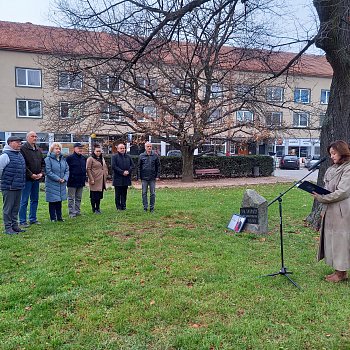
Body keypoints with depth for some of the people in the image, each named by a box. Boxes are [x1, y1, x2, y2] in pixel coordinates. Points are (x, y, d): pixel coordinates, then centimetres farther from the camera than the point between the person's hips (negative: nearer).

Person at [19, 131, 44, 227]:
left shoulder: (38, 150, 14)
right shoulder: (23, 148, -8)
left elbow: (43, 163, 18)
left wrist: (41, 173, 1)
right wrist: (31, 174, -17)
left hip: (36, 179, 7)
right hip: (27, 179, -7)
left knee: (35, 200, 13)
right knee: (24, 201, -1)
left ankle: (33, 219, 23)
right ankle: (22, 221, 6)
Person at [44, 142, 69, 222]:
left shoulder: (63, 159, 11)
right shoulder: (48, 159, -8)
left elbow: (67, 170, 9)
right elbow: (48, 171, -15)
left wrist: (65, 178, -6)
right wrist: (58, 179, -16)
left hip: (61, 185, 6)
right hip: (52, 185, -5)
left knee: (59, 201, 12)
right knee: (52, 201, 2)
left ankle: (59, 216, 21)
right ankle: (53, 218, 12)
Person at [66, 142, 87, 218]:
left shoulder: (83, 158, 12)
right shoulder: (70, 158, -8)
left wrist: (84, 178, 14)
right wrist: (69, 179, -13)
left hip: (81, 182, 7)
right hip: (72, 182, -6)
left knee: (79, 198, 13)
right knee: (71, 198, 2)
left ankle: (77, 211, 22)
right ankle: (71, 212, 6)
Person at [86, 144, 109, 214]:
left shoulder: (102, 158, 17)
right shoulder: (90, 159, -6)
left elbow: (105, 168, 25)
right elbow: (88, 169, -11)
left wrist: (106, 175, 13)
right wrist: (91, 179, -16)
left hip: (102, 180, 7)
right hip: (95, 181, -7)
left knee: (100, 195, 11)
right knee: (94, 196, -2)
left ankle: (98, 208, 23)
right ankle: (94, 209, 8)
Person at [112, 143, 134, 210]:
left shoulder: (128, 157, 14)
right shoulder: (115, 157, 0)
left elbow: (132, 165, 11)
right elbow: (114, 166, -10)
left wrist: (128, 171, -8)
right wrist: (122, 172, -15)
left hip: (126, 178, 4)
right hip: (118, 178, -4)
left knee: (124, 193, 9)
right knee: (118, 194, 2)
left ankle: (123, 206, 16)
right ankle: (118, 207, 10)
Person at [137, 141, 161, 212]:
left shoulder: (155, 156, 3)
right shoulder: (141, 156, 2)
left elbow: (158, 166, 5)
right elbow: (138, 167, 4)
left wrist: (157, 176, -1)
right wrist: (139, 176, -1)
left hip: (152, 178, 0)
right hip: (144, 178, 0)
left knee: (152, 193, 5)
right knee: (144, 193, 5)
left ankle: (152, 207, 14)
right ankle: (145, 207, 13)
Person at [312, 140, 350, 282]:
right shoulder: (333, 169, 13)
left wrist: (321, 198, -14)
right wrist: (324, 209, 13)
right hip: (330, 211, 8)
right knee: (331, 239, 12)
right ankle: (338, 270, 24)